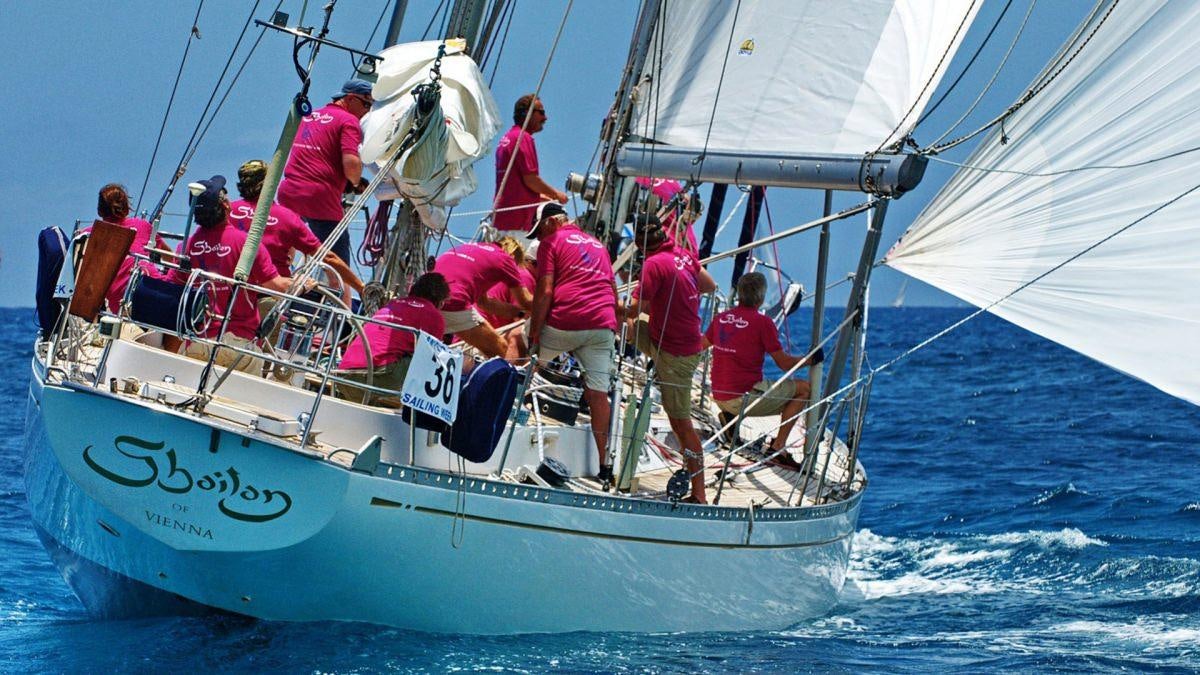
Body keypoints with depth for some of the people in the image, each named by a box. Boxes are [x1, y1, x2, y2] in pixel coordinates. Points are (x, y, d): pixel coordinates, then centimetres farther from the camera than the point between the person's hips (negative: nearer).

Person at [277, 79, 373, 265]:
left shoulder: (309, 117, 22)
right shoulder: (348, 121, -2)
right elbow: (351, 163, -16)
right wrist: (356, 183, 5)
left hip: (287, 194, 7)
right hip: (320, 198, -7)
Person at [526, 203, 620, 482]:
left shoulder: (551, 242, 6)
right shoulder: (597, 244, 26)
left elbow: (544, 292, -4)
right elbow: (613, 292, 27)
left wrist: (534, 336, -5)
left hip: (564, 323, -5)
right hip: (603, 326, 5)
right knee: (598, 394, 0)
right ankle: (605, 465, -3)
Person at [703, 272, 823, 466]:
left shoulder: (721, 318, 6)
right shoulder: (762, 322, -12)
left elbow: (702, 344, 26)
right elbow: (784, 363, -7)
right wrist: (810, 360, 11)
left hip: (718, 397, 7)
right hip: (744, 397, -7)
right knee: (804, 388, 7)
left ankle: (728, 415, 10)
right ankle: (778, 447, 1)